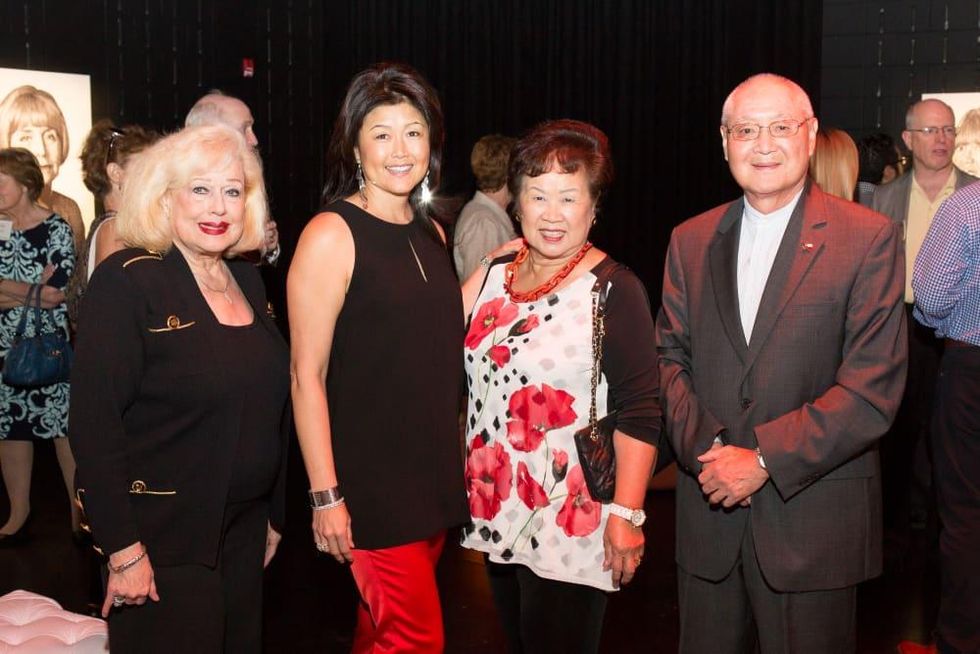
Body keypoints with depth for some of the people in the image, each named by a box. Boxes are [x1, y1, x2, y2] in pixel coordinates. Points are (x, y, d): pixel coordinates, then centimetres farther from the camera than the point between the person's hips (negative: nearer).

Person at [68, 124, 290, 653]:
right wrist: (123, 549, -19)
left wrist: (274, 514, 15)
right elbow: (93, 423, -17)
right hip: (164, 540, -6)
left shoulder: (248, 279, 7)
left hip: (244, 531, 7)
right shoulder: (126, 281, -14)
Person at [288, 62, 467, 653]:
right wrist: (326, 496, -16)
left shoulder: (430, 233, 10)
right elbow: (307, 375, -13)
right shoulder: (331, 234, -11)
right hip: (369, 482, -6)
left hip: (434, 477, 7)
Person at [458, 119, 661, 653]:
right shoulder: (495, 277, 8)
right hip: (497, 513, 6)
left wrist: (626, 515, -19)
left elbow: (639, 412, -14)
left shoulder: (615, 290, -11)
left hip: (571, 525, -6)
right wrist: (464, 483, 13)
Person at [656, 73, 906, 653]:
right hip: (710, 514, 4)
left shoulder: (869, 239, -6)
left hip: (812, 522, -3)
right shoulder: (691, 240, 8)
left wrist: (764, 461, -16)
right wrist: (704, 447, -10)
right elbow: (670, 355, 7)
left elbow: (874, 388, -12)